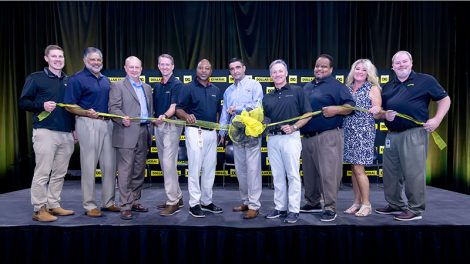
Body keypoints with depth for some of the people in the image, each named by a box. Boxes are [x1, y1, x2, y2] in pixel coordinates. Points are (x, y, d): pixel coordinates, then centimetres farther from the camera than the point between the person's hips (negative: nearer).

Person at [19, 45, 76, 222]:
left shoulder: (68, 80, 16)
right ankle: (39, 209, 6)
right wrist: (42, 105, -17)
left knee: (60, 173, 8)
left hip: (66, 134, 5)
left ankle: (53, 205, 18)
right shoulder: (36, 78, 2)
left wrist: (74, 129, 13)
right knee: (42, 173, -3)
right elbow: (23, 102, 0)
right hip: (45, 132, -5)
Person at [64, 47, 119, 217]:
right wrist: (87, 113, -23)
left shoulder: (105, 80, 18)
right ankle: (89, 205, 10)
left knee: (110, 165, 8)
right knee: (89, 166, -1)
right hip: (88, 124, -6)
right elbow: (69, 106, -8)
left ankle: (108, 202, 20)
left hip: (107, 123, 6)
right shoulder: (77, 79, -2)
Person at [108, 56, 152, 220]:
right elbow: (113, 108, -8)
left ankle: (135, 202, 22)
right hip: (127, 134, -6)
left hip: (144, 134, 6)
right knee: (125, 171, -3)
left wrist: (150, 132, 12)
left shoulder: (147, 88, 19)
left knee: (139, 171, 11)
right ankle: (125, 206, 3)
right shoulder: (118, 86, 2)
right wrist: (123, 118, -27)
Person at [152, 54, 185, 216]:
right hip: (158, 126, 8)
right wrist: (154, 121, 13)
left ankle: (173, 202, -4)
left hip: (171, 125, -8)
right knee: (164, 164, 11)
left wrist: (164, 116, -33)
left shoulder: (177, 85, -6)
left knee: (169, 163, -12)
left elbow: (174, 107, -16)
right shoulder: (157, 86, 16)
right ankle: (177, 197, 23)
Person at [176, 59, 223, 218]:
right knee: (195, 168, -3)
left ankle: (206, 201, 22)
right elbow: (179, 109, -7)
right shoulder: (189, 88, -1)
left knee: (210, 169, 10)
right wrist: (187, 116, -28)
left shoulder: (216, 90, 14)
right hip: (195, 132, -5)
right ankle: (194, 204, 6)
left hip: (212, 133, 6)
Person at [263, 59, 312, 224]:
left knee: (293, 175, -1)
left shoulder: (296, 91, 2)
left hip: (290, 137, -5)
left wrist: (294, 127, -12)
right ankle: (280, 207, 20)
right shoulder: (268, 97, 15)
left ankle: (294, 210, 6)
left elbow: (308, 114, -1)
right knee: (277, 175, 10)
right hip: (272, 138, 5)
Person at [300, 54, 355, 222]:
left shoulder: (336, 85, -2)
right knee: (309, 173, 14)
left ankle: (330, 208, 3)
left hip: (327, 137, -7)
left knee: (328, 173, -7)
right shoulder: (307, 87, 19)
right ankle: (312, 203, 28)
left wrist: (336, 109, -24)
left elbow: (350, 106, -7)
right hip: (307, 137, 7)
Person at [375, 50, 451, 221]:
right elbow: (378, 112, 20)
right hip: (392, 135, 6)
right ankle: (395, 205, 25)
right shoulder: (388, 86, 18)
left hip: (414, 134, -6)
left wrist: (436, 119, -9)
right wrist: (385, 115, -2)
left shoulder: (425, 80, 4)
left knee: (413, 172, -4)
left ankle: (416, 209, 8)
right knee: (391, 172, 11)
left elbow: (445, 99, 5)